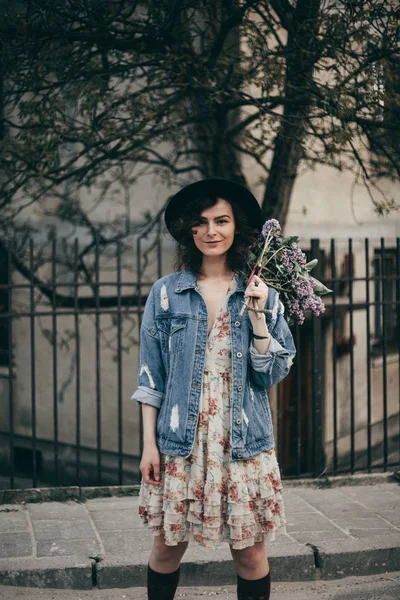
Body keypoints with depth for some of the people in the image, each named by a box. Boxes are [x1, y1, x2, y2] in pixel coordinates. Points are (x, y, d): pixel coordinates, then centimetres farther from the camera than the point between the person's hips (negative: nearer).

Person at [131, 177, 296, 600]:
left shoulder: (261, 295, 4)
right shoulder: (166, 293, 2)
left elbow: (272, 374, 1)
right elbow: (151, 376, 4)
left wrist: (256, 316, -9)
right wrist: (149, 443, -1)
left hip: (244, 442, 0)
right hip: (181, 441, 0)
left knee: (249, 549, 5)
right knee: (168, 545, 6)